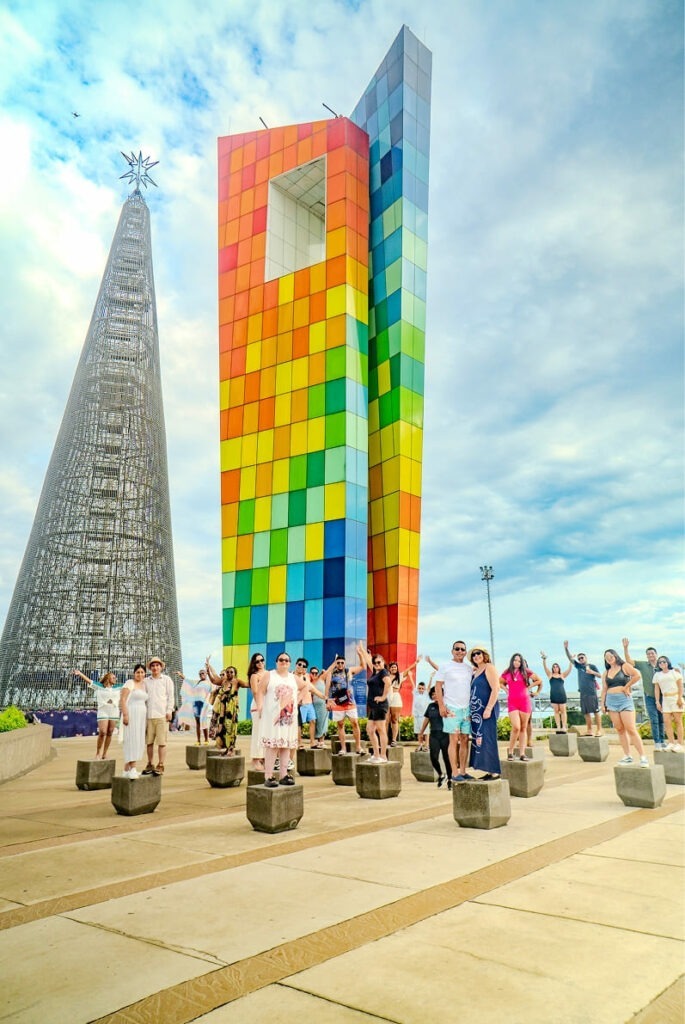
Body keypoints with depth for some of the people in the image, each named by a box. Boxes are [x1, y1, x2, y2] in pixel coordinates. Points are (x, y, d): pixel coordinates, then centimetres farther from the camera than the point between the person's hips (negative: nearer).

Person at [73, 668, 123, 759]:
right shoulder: (99, 686, 4)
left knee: (109, 733, 2)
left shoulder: (118, 687, 12)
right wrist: (80, 674, -15)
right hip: (103, 712, -3)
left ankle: (104, 753, 10)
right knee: (102, 732, -12)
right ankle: (98, 753, 1)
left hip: (114, 712, 3)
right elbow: (89, 681, -4)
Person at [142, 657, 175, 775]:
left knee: (161, 742, -4)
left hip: (162, 715, -3)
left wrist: (169, 711, -3)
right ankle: (150, 765, 18)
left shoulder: (166, 680, 7)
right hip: (148, 715, 3)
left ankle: (160, 766, 1)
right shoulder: (146, 681, 12)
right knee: (149, 741, 7)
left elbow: (170, 696, 5)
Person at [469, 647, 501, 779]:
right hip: (477, 711, 8)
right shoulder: (475, 672, 17)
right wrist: (471, 711, 13)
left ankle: (495, 772, -5)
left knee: (487, 739, -9)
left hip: (487, 710, -8)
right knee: (479, 740, 6)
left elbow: (495, 689, -15)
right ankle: (490, 771, 11)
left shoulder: (489, 668, -7)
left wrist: (488, 709, -20)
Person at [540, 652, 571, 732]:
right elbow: (545, 667, -1)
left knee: (563, 711, -1)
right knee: (556, 711, 0)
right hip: (553, 695, 1)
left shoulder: (562, 675, 8)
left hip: (562, 695, -1)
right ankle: (558, 727, -1)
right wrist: (544, 659, -13)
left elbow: (569, 669, 0)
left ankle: (564, 727, -1)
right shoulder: (550, 675, 9)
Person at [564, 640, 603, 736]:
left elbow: (600, 676, -2)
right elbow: (570, 658, 10)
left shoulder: (592, 666, 4)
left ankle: (599, 730, -6)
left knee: (596, 711, -6)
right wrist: (566, 648, -2)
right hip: (583, 693, 5)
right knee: (586, 712, 6)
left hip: (591, 692, -5)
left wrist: (592, 672, -17)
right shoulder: (579, 666, 15)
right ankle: (589, 730, 10)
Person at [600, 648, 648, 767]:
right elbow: (604, 689, 15)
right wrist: (603, 703, 7)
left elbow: (637, 675, -16)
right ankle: (627, 756, 10)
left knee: (631, 729, -12)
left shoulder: (624, 666, 0)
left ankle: (643, 758, -11)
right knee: (620, 730, 5)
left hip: (624, 699, -5)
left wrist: (626, 687, -11)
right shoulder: (606, 672, 15)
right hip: (611, 701, 5)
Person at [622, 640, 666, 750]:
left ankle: (662, 741, 19)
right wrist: (626, 648, -18)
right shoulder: (642, 665, 0)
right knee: (654, 720, -3)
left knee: (661, 720, 9)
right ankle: (657, 742, 1)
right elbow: (628, 660, -8)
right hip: (649, 697, -1)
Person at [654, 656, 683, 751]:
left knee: (678, 721, -4)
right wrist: (657, 702, 4)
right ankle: (671, 742, -3)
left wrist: (680, 698, -11)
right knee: (666, 721, -5)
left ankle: (680, 743, -4)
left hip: (676, 698, -3)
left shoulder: (674, 672, 3)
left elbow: (680, 686, -1)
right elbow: (657, 689, 10)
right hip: (665, 699, 3)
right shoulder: (657, 675, 12)